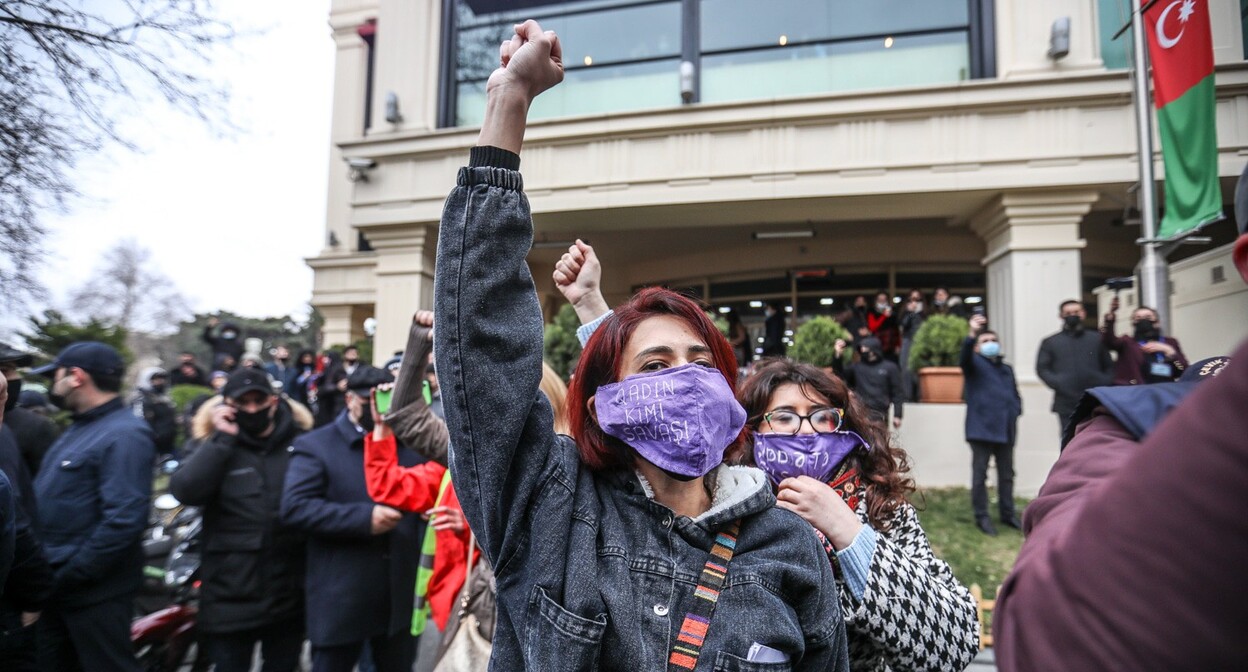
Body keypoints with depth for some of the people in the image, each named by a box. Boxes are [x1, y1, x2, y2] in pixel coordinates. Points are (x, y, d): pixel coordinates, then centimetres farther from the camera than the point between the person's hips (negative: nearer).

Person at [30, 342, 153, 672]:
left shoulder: (124, 434, -21)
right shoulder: (80, 427, 11)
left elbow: (123, 520, -28)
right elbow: (49, 498, 19)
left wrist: (69, 575, -21)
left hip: (93, 589, -9)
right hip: (54, 583, 9)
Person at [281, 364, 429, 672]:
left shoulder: (408, 445, 9)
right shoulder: (316, 445, -4)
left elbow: (426, 500, 12)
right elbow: (294, 507, -15)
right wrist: (364, 518, -22)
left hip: (401, 597, 4)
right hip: (341, 600, -4)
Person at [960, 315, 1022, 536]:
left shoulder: (1007, 369, 22)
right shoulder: (975, 363, 2)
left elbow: (1015, 394, 27)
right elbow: (964, 357, -22)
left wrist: (1015, 412, 6)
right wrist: (972, 334, -40)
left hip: (1006, 429, 6)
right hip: (982, 427, -6)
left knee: (1007, 474, 13)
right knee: (980, 474, -1)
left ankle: (1007, 513, 25)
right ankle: (981, 517, 6)